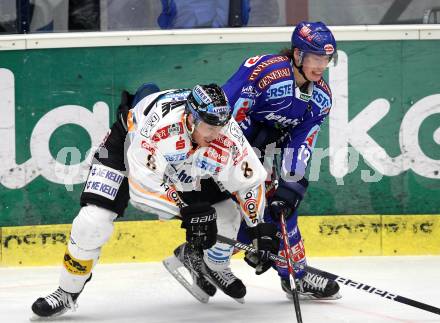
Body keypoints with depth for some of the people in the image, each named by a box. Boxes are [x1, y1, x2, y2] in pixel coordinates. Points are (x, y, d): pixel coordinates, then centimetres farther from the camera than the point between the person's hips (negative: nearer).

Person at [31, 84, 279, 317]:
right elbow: (144, 183, -41)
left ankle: (214, 267, 26)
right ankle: (67, 293, 1)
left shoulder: (228, 135, -30)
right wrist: (186, 210, -43)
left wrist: (260, 226, -21)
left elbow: (250, 181, -16)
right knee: (94, 220, -19)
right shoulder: (159, 125, -43)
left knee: (226, 211, -6)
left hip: (187, 165, 5)